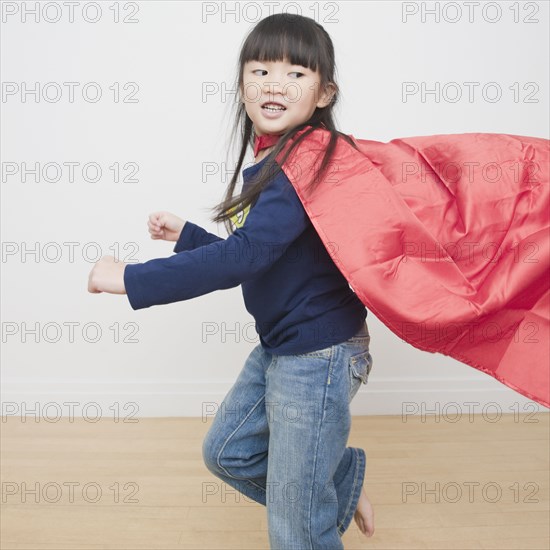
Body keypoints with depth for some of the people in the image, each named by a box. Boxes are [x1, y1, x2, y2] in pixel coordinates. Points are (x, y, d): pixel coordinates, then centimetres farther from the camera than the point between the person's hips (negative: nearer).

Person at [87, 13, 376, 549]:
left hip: (319, 353, -10)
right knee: (226, 451, 25)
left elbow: (246, 255, -32)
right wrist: (184, 235, 11)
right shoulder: (271, 164, 8)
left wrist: (130, 278, -28)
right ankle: (342, 483, 37)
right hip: (279, 346, 10)